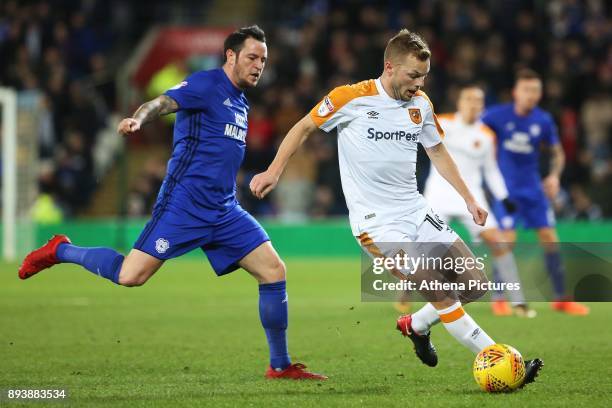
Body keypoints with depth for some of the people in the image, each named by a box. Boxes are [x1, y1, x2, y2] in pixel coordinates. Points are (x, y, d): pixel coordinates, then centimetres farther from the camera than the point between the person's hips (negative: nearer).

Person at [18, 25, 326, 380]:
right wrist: (138, 120, -43)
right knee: (131, 276, -13)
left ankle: (281, 366, 6)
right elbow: (162, 103, -23)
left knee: (274, 271, -3)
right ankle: (61, 251, 14)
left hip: (224, 211, 8)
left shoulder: (241, 103, 19)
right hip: (184, 203, -8)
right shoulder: (205, 84, -7)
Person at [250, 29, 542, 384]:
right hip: (376, 222, -7)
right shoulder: (351, 98, -10)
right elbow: (304, 127, 2)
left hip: (417, 212, 7)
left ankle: (417, 325, 24)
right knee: (442, 295, -17)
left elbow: (437, 152, 21)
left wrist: (469, 199, 17)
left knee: (475, 284, 0)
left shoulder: (421, 103, 7)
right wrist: (274, 171, -6)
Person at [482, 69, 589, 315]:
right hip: (504, 186, -4)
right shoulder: (497, 115, -11)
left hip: (532, 187, 4)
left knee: (550, 238, 1)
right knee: (507, 239, -15)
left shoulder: (544, 121, -1)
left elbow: (557, 152, 12)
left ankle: (560, 298, 9)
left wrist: (554, 175, -5)